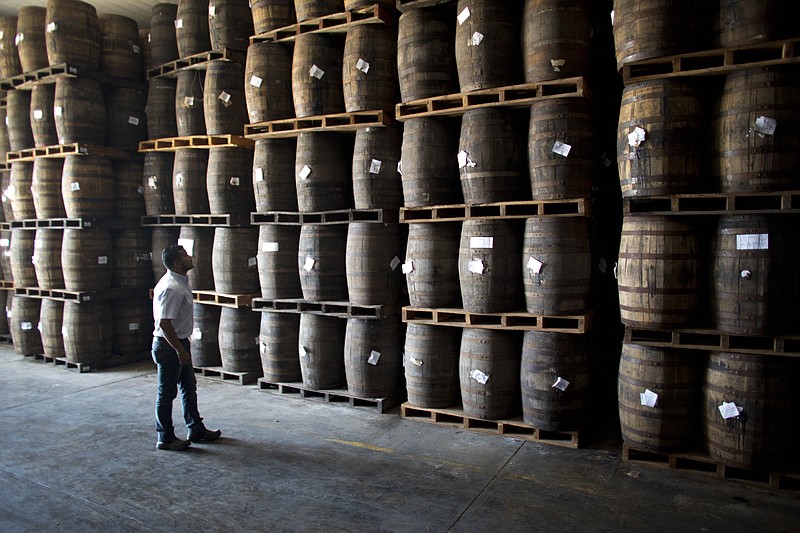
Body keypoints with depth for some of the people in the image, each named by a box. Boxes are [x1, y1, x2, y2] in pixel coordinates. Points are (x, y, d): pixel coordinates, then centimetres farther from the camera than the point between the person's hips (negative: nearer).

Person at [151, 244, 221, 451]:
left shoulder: (180, 282, 8)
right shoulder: (171, 288, -23)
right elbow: (164, 323, -26)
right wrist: (181, 351, -23)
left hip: (179, 342, 10)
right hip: (169, 346, -10)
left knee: (189, 387, 18)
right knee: (167, 393, 3)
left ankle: (196, 429, 30)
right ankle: (165, 438, 16)